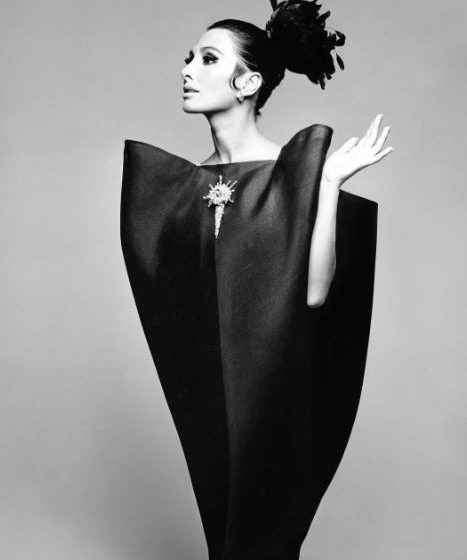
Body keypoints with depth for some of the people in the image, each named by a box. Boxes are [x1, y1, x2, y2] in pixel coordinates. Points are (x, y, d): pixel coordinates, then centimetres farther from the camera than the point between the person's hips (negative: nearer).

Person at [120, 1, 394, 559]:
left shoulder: (291, 171, -13)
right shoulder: (190, 178, 2)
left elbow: (313, 292, -22)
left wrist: (329, 183, -26)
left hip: (271, 388, -5)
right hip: (206, 388, 5)